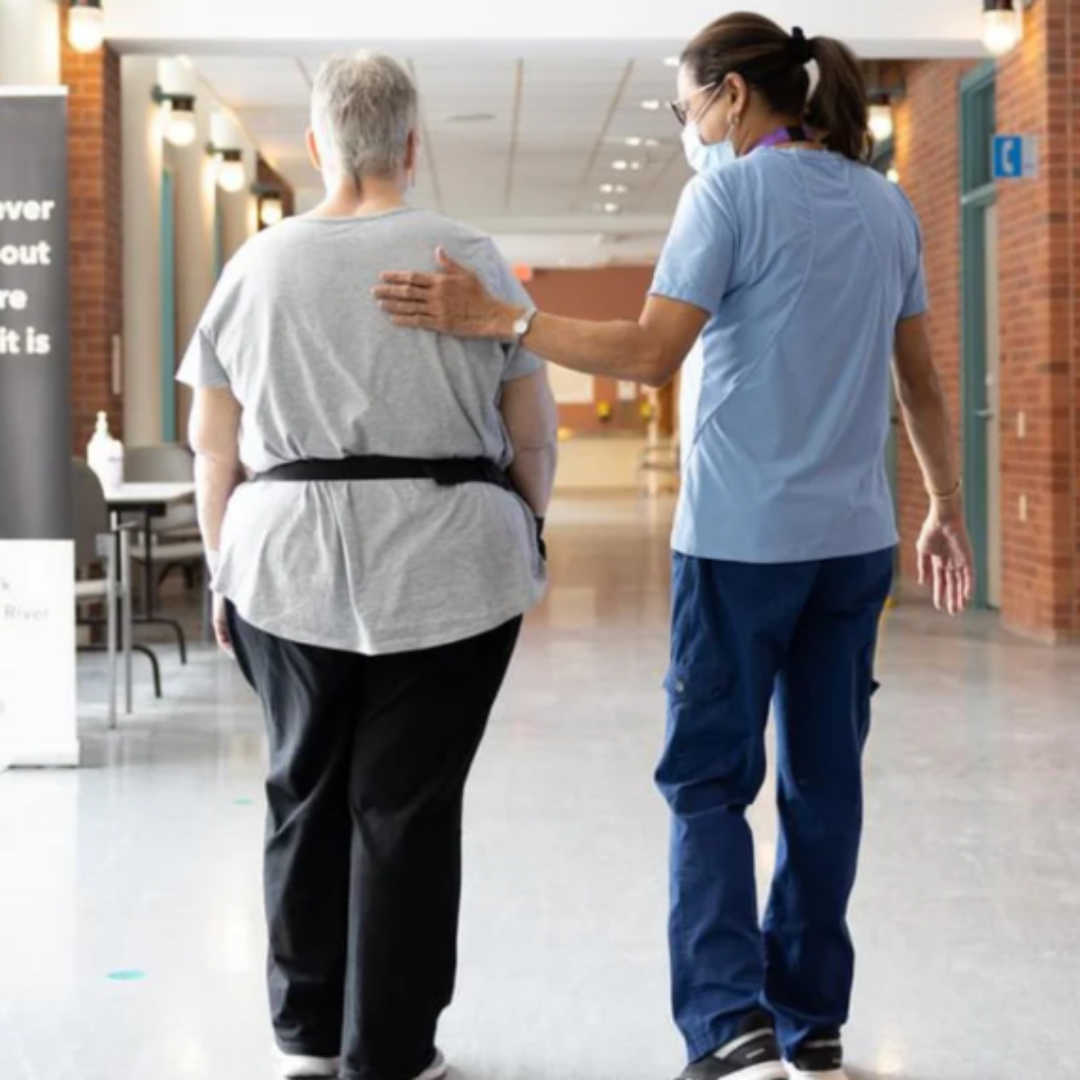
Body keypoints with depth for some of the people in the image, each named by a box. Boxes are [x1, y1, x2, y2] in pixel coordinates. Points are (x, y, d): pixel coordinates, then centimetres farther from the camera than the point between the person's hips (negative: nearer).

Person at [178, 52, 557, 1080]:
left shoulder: (257, 265, 4)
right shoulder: (469, 258, -1)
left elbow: (211, 441, 7)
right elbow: (532, 429, 2)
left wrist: (224, 567, 16)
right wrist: (527, 529, 16)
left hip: (289, 563, 2)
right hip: (443, 567, -2)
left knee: (305, 790, 15)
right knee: (406, 803, 3)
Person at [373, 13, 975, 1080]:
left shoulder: (734, 191, -8)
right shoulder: (886, 205, 11)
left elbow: (651, 354, -17)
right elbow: (921, 383, 15)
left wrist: (493, 318, -16)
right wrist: (946, 511, 25)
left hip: (742, 537, -6)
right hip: (855, 539, 6)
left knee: (709, 778, 3)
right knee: (823, 776, 11)